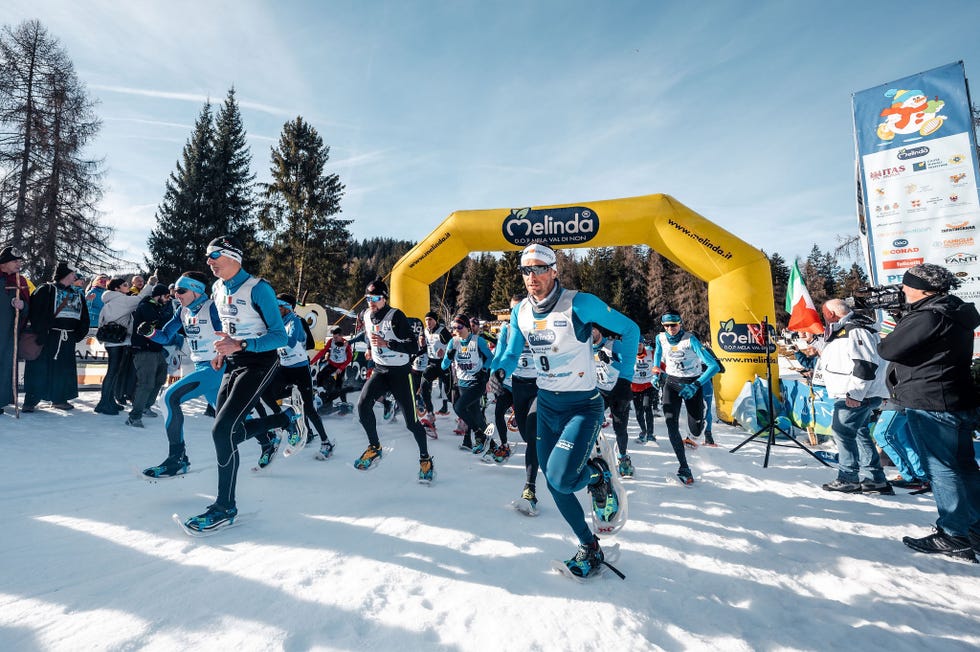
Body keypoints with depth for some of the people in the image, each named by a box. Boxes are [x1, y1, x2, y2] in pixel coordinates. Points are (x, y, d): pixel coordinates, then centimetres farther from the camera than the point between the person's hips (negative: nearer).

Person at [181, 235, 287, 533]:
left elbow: (280, 335, -20)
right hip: (233, 363, 9)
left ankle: (225, 507, -2)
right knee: (227, 426, 14)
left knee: (222, 430, -15)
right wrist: (222, 350, 8)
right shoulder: (218, 289, 7)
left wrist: (239, 345, -29)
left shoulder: (258, 289, -18)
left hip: (259, 362, -9)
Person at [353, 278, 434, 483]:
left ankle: (425, 459, 19)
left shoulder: (396, 316, -17)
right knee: (363, 404, -20)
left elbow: (413, 346, -23)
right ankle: (375, 448, 1)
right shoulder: (366, 316, 4)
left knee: (411, 421, -2)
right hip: (379, 371, 5)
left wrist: (387, 344, -30)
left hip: (400, 372, -5)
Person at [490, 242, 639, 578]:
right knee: (554, 485, 11)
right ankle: (589, 547, 34)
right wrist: (499, 371, -11)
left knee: (562, 479, -23)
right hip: (546, 405, 6)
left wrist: (624, 379, -8)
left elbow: (630, 330, -8)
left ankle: (598, 474, 13)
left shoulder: (579, 304, -19)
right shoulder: (520, 313, -2)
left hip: (582, 406, -6)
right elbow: (513, 353, 11)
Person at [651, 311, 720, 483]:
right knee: (671, 422, -18)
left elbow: (714, 366, -27)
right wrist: (656, 371, 13)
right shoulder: (661, 338, -7)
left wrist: (695, 385, -35)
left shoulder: (690, 340, -20)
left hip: (693, 384, -2)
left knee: (696, 429, 1)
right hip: (671, 382, 2)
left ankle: (690, 439, 42)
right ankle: (683, 467, -13)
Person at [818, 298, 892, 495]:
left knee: (842, 432, -5)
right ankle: (876, 480, 24)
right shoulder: (843, 330, 15)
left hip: (858, 396, -11)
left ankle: (848, 479, 5)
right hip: (851, 394, 11)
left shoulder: (854, 331, -18)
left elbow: (866, 364, -24)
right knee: (860, 433, 16)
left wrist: (855, 394, -24)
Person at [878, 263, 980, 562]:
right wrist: (903, 326, 5)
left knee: (941, 469, 0)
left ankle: (955, 536, 9)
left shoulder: (929, 316, -20)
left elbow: (889, 350, -19)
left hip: (931, 405, -10)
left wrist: (886, 339, 1)